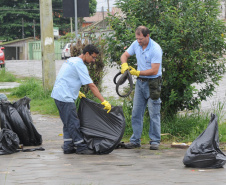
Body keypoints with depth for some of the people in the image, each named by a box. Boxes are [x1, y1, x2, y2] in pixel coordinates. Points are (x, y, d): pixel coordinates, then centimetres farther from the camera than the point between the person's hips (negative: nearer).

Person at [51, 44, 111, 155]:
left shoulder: (71, 60, 16)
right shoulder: (79, 65, -14)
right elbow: (91, 85, -17)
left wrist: (77, 92, 24)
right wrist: (104, 101, -18)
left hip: (59, 95, 10)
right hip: (65, 97, -10)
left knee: (68, 123, 13)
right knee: (73, 123, -7)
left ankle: (68, 147, 14)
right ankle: (81, 147, -5)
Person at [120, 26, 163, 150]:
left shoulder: (155, 49, -19)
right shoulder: (136, 44, 1)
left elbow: (154, 70, -21)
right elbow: (124, 55, 11)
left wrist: (138, 72, -23)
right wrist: (124, 65, -10)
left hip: (152, 83, -6)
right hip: (140, 82, 6)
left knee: (154, 113, -2)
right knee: (136, 112, 6)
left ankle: (155, 141, 4)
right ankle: (135, 140, 11)